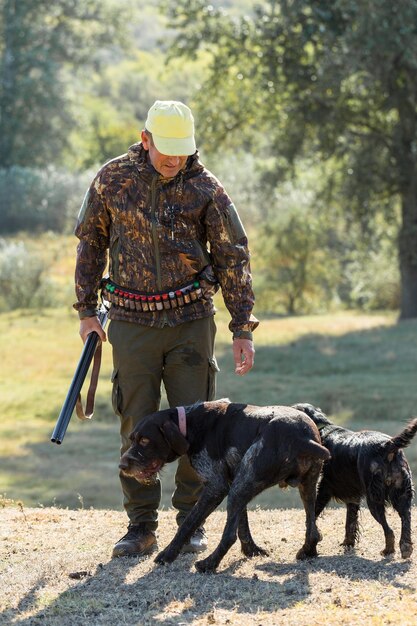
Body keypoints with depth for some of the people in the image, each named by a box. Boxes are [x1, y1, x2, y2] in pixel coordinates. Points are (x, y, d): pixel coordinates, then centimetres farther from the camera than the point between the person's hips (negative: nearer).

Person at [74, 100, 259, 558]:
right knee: (136, 427, 1)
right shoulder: (113, 180, 0)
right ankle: (141, 527, 9)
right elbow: (90, 243, 11)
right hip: (132, 320, 1)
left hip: (190, 318, -1)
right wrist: (86, 311, 8)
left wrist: (242, 329, -2)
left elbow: (232, 258, 1)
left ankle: (192, 523, 11)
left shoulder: (205, 188, -3)